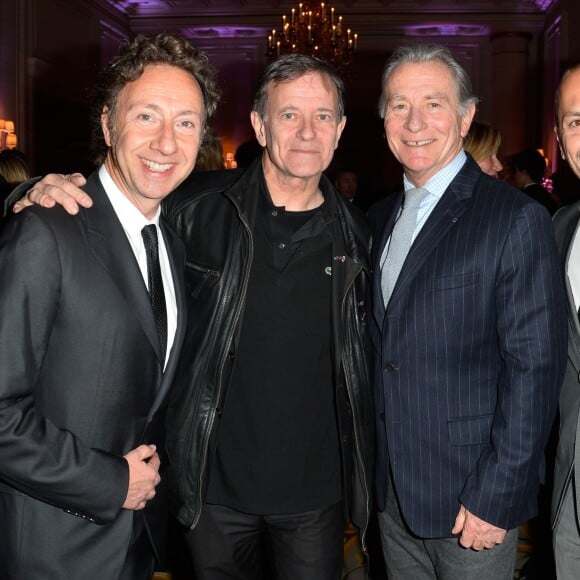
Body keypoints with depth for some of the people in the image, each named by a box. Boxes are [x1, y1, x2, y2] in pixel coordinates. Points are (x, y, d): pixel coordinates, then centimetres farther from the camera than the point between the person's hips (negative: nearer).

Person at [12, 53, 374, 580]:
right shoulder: (198, 208, -10)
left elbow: (363, 361, 8)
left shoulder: (355, 234, -2)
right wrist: (48, 194, -18)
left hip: (316, 493, 2)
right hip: (217, 484, -1)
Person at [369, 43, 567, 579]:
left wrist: (494, 498, -17)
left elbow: (534, 369, -16)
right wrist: (369, 465, 8)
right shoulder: (380, 219, 8)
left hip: (473, 501, -6)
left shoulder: (518, 220, -13)